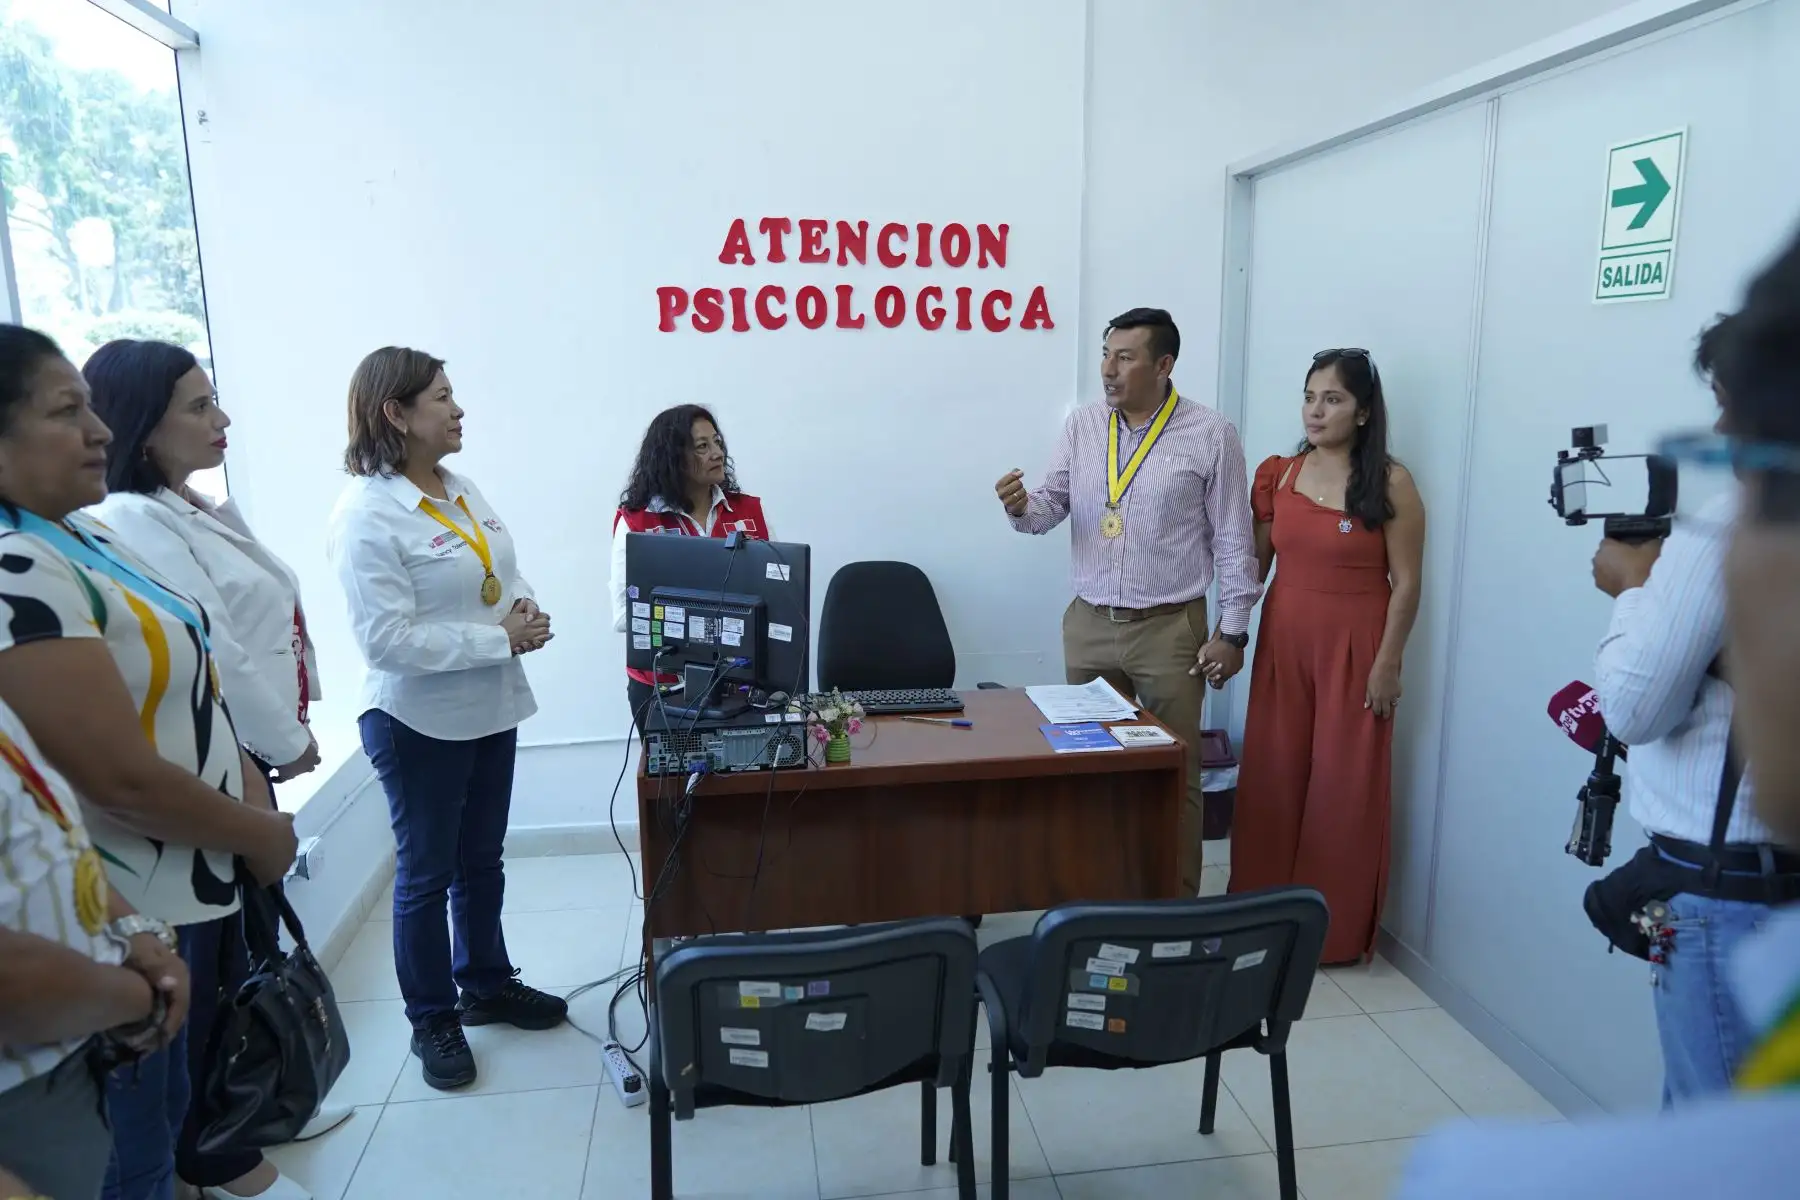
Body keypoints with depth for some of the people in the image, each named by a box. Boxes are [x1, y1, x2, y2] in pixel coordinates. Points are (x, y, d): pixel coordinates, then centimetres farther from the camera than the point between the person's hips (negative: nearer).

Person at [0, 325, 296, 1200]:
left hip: (163, 897, 9)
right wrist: (259, 834, -10)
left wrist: (254, 795, 2)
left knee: (159, 1118, 25)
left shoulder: (78, 535, 7)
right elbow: (123, 778, -25)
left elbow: (178, 698, 13)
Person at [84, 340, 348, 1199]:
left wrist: (288, 730, 10)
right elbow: (212, 658, -21)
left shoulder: (202, 510, 11)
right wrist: (289, 742, -10)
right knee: (213, 960, 5)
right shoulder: (133, 523, -19)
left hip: (247, 759, 9)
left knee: (254, 938, 20)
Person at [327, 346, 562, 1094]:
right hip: (418, 721, -7)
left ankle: (487, 986, 37)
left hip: (489, 708, 7)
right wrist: (500, 639, -22)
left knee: (482, 860, 19)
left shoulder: (463, 488, 6)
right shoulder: (366, 515, -18)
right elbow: (388, 640, -23)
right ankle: (432, 1019, 27)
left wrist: (526, 611, -7)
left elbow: (503, 577, 15)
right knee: (426, 873, 9)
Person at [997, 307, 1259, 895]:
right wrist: (1021, 506, -20)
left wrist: (1233, 631, -6)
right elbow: (1050, 507, 5)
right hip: (1088, 624, 4)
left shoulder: (1211, 435, -6)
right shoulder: (1082, 425, 4)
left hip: (1170, 628, -3)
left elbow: (1233, 539, -4)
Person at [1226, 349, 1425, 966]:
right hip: (1283, 643, 4)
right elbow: (1255, 562, 8)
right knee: (1271, 779, 10)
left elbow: (1405, 583, -7)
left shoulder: (1390, 484, -8)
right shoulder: (1279, 474, 4)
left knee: (1343, 785, 5)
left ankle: (1336, 929, 21)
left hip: (1353, 649, -4)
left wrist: (1387, 663, -10)